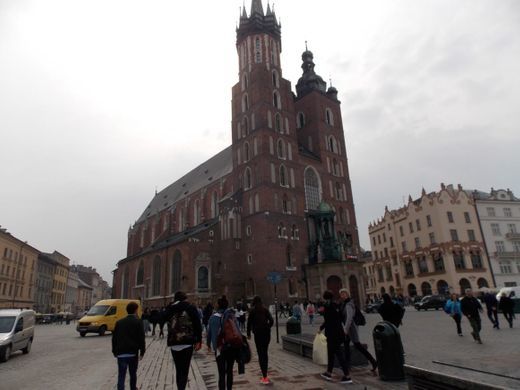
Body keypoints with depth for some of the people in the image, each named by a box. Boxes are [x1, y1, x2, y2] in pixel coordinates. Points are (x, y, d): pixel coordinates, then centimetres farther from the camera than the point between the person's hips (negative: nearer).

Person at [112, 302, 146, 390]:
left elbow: (114, 337, 11)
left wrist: (115, 351, 19)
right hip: (133, 353, -2)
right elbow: (141, 338, -9)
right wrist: (142, 352, -2)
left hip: (121, 353, 2)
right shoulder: (138, 322, -4)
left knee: (121, 376, 1)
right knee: (133, 374, 18)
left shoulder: (119, 322, 9)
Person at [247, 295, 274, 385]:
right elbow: (271, 320, 2)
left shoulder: (253, 311, -2)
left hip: (258, 333, -4)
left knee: (261, 354, -1)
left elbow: (249, 322, -4)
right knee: (265, 353, 16)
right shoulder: (265, 309, 7)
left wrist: (248, 333, 6)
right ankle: (265, 374, 23)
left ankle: (265, 377, -5)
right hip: (267, 332, 4)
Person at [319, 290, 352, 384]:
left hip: (332, 333, -8)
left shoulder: (327, 306, -15)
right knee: (331, 352, 17)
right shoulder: (336, 305, 9)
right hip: (339, 331, 8)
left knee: (338, 353, -1)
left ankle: (347, 376, 2)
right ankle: (329, 373, 27)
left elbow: (327, 321, -17)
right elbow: (340, 318, 12)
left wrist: (321, 328, -4)